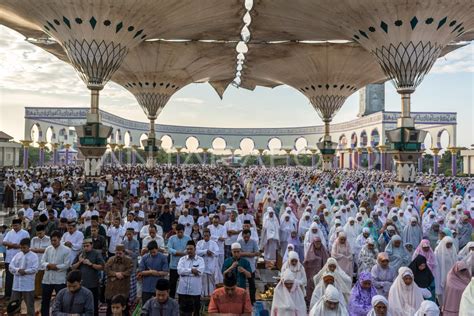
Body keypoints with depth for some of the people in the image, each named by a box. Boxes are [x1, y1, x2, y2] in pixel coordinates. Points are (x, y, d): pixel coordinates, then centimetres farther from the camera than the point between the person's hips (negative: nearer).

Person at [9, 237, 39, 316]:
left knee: (29, 304, 5)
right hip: (16, 284, 5)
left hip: (28, 285, -5)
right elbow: (10, 266, 1)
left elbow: (35, 268, -13)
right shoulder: (17, 255, 9)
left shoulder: (34, 256, -5)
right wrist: (18, 270, -15)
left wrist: (25, 271, -17)